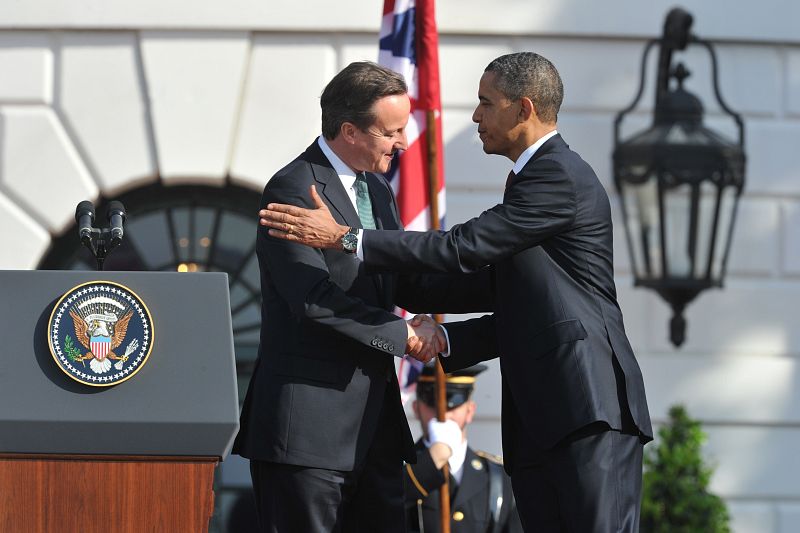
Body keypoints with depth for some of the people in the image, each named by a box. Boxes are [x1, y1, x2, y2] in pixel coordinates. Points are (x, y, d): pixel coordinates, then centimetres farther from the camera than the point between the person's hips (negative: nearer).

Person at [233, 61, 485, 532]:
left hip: (375, 422, 9)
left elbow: (409, 285, 17)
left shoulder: (377, 191, 18)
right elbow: (313, 298, -21)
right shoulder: (293, 190, -12)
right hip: (310, 421, -9)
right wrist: (402, 335, -14)